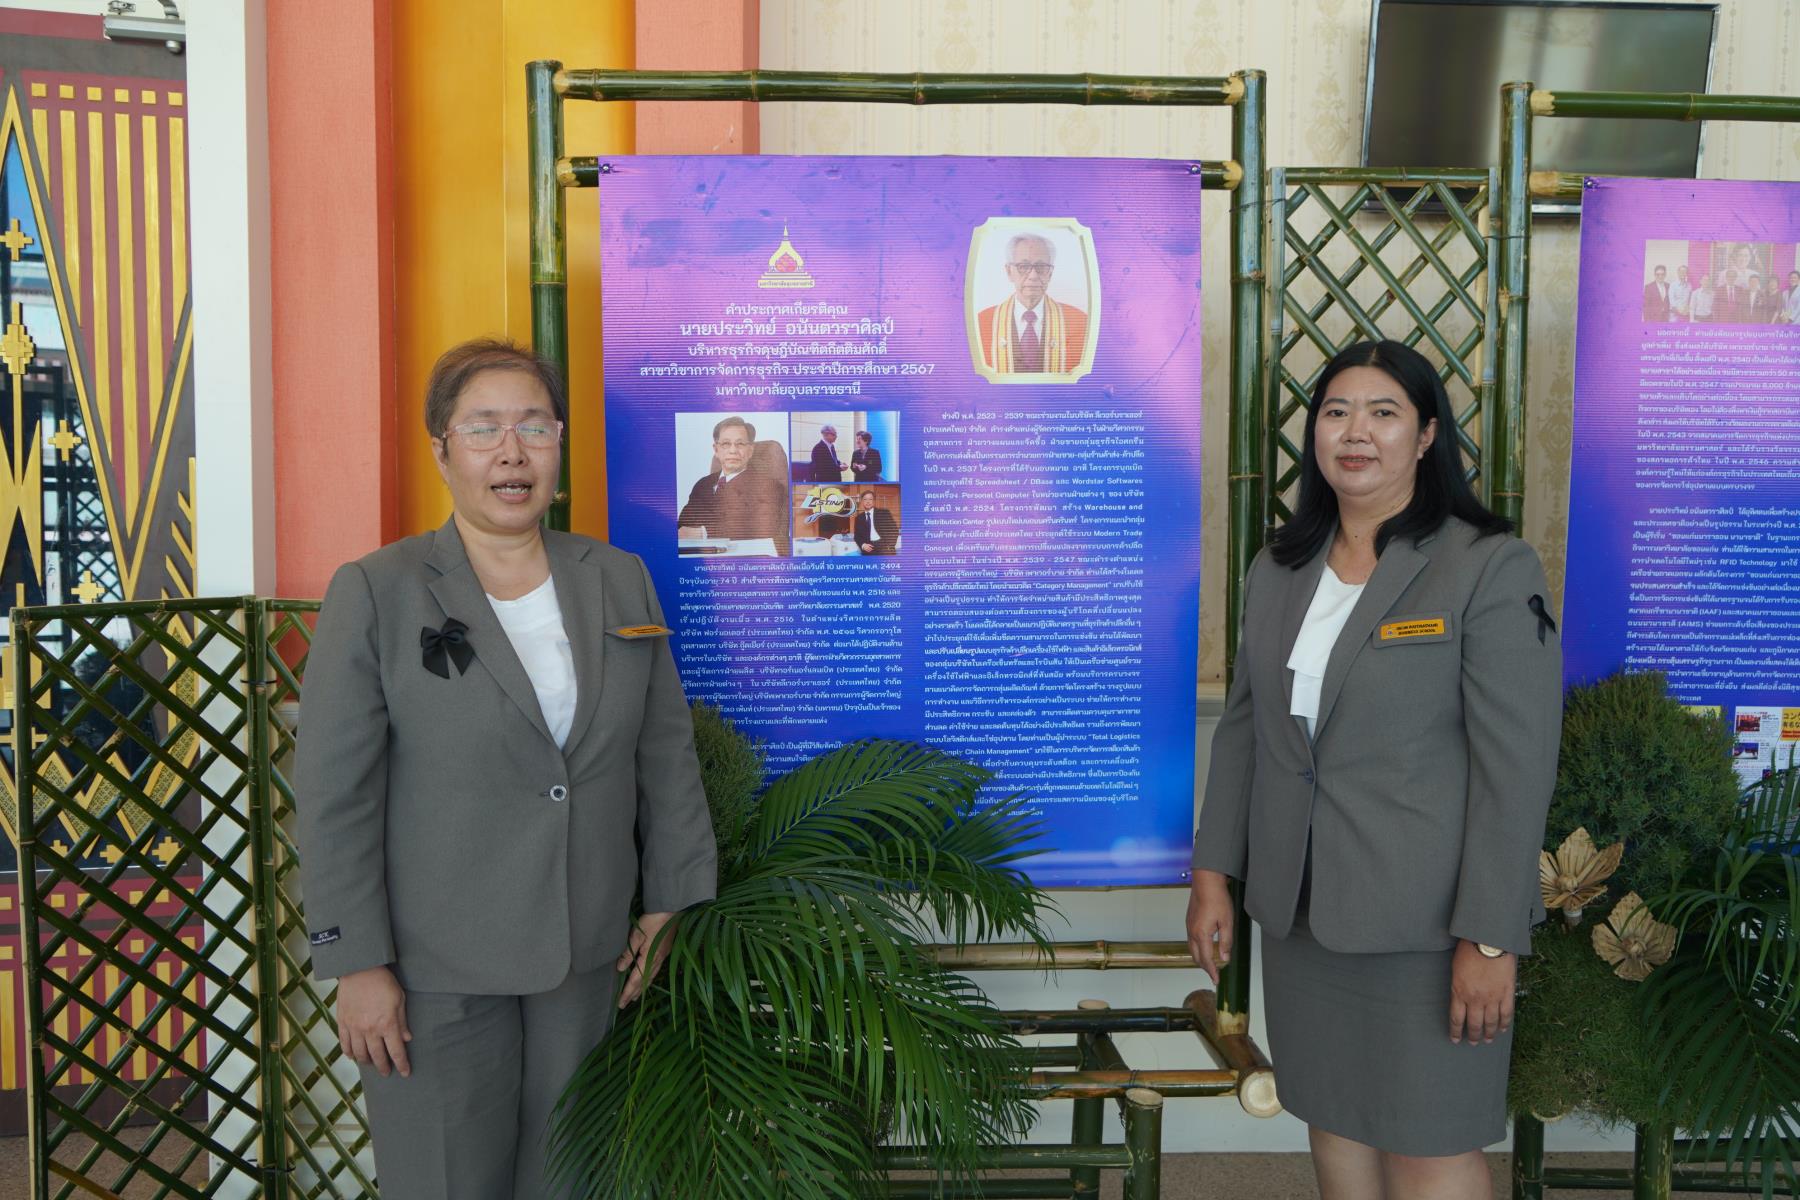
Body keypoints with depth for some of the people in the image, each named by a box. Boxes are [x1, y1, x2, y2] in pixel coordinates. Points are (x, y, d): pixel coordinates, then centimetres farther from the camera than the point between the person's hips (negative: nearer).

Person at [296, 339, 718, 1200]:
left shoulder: (621, 580, 5)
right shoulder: (375, 593, -6)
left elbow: (668, 757, 9)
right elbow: (335, 797, -8)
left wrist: (674, 901, 5)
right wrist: (357, 963, -10)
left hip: (592, 960, 4)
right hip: (436, 973, -3)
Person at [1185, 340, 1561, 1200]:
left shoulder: (1491, 569, -11)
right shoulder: (1277, 569, 7)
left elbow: (1517, 765, -14)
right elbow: (1242, 726, 10)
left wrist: (1491, 938, -17)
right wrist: (1213, 872, 6)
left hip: (1425, 918, -5)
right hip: (1298, 906, 5)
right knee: (1332, 1121, 16)